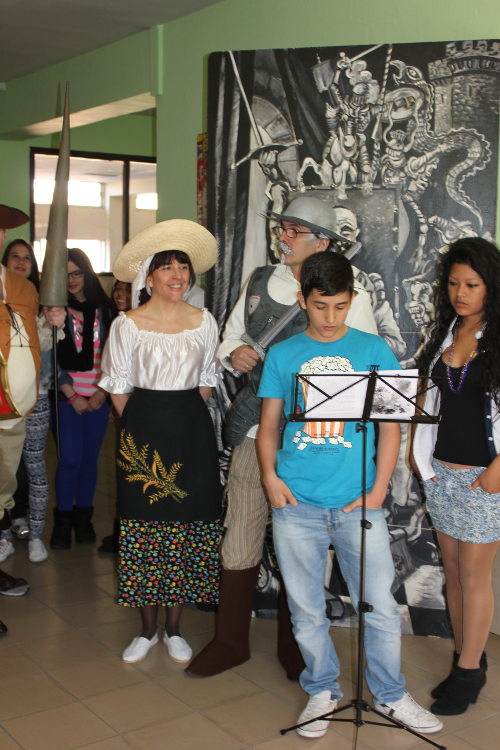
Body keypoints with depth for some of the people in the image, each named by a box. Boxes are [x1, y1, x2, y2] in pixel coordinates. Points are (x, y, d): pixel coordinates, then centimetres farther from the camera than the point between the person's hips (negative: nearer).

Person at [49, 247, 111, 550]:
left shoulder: (105, 308, 7)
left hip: (99, 396, 2)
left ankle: (83, 518, 21)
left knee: (90, 457, 7)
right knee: (70, 458, -4)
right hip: (66, 396, -2)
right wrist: (72, 396, -7)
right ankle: (63, 521, 12)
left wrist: (103, 391, -2)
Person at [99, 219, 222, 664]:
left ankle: (174, 629, 20)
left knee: (188, 525, 4)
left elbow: (206, 382, 12)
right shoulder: (127, 325, -2)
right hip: (143, 431, -2)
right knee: (144, 526, 3)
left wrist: (184, 419, 6)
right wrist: (145, 425, 4)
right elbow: (118, 387, 3)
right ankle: (148, 630, 19)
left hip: (193, 431, 2)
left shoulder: (204, 322, 5)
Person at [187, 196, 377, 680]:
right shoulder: (259, 282, 12)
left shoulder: (351, 296, -1)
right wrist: (233, 353, 0)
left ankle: (294, 649, 28)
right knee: (239, 539, 5)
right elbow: (231, 336, 22)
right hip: (255, 430, 3)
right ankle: (231, 641, 25)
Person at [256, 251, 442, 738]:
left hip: (357, 502, -1)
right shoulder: (283, 356, 6)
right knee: (306, 608, 11)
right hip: (296, 503, 1)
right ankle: (322, 691, 32)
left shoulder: (373, 350, 4)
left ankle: (390, 694, 27)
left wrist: (378, 490, -4)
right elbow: (268, 426, 11)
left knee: (380, 605, 4)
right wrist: (270, 477, -5)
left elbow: (390, 425, 4)